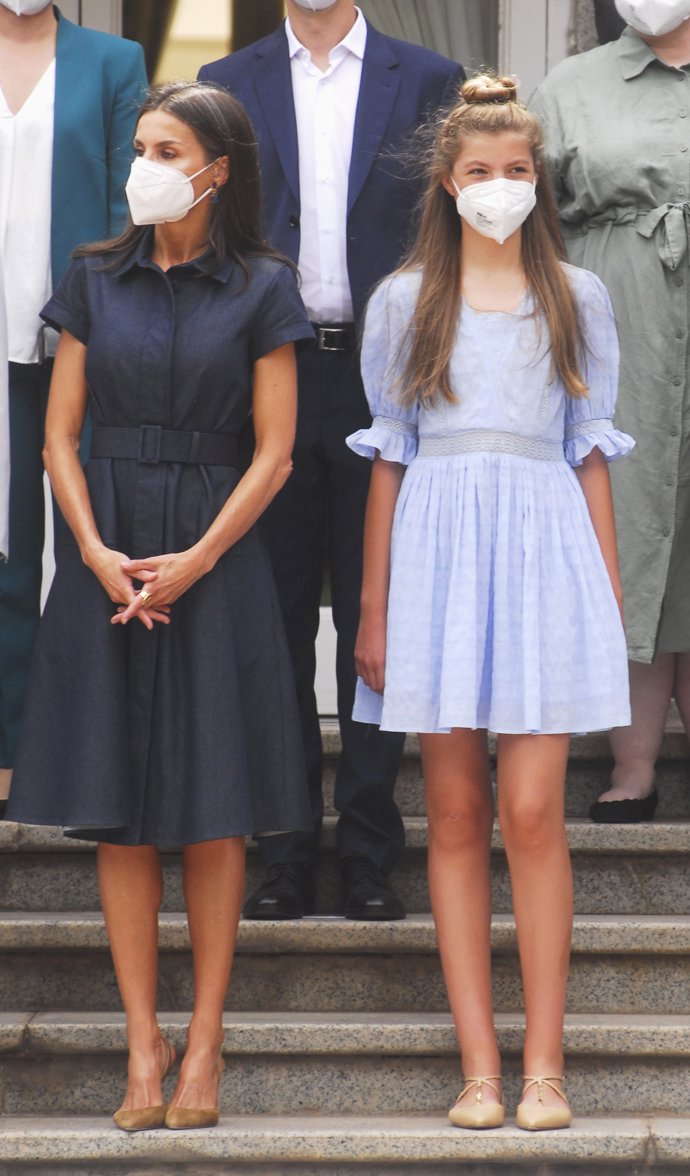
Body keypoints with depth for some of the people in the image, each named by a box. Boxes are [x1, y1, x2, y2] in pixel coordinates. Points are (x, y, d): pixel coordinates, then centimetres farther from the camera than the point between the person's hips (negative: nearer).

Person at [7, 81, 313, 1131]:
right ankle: (143, 1044, 8)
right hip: (109, 558, 2)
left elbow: (274, 452, -3)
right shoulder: (94, 280, 6)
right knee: (117, 811, 2)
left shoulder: (261, 289, 0)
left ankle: (204, 1042, 9)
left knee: (212, 808, 1)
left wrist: (195, 561, -12)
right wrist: (96, 552, -9)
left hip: (216, 558, -2)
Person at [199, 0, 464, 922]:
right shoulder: (230, 84, 8)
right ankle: (285, 855, 12)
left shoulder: (427, 80, 5)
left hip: (383, 380, -1)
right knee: (276, 621, 5)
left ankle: (370, 853, 11)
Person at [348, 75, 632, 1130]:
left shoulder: (577, 299, 11)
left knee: (532, 810, -8)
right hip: (438, 546, 1)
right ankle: (480, 1066, 2)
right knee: (456, 815, 0)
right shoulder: (405, 301, 10)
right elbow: (389, 457, 9)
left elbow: (590, 451, 11)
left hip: (544, 542, 0)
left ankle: (544, 1064, -5)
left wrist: (612, 596, 5)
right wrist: (373, 610, 5)